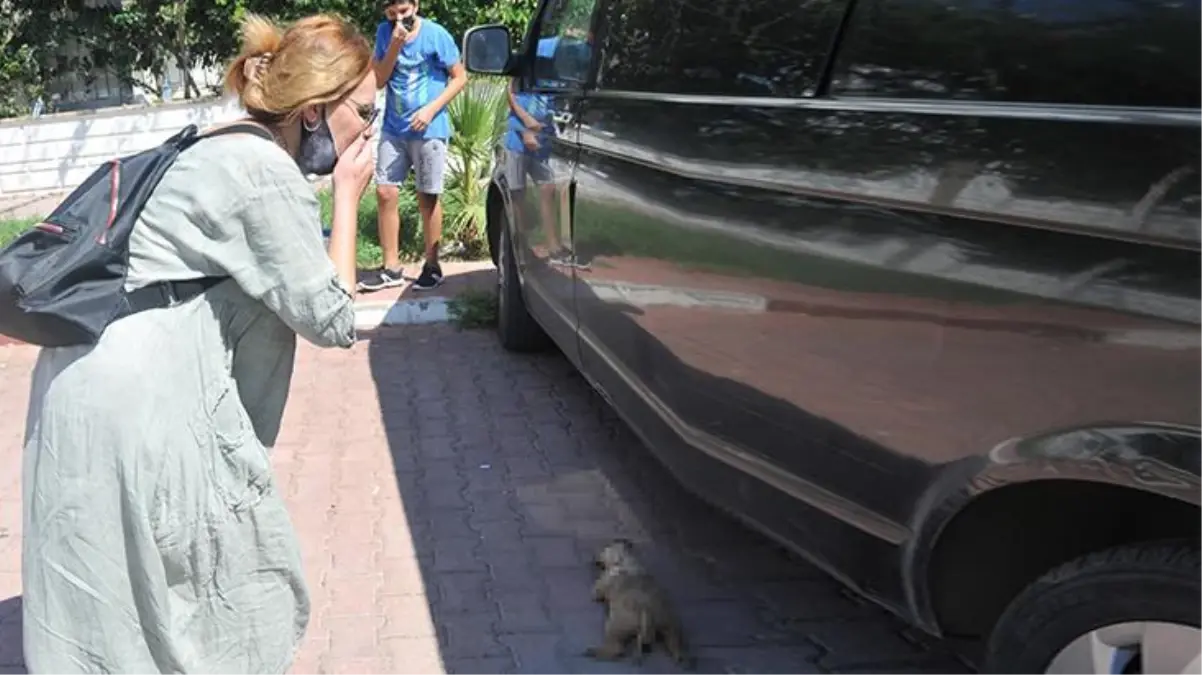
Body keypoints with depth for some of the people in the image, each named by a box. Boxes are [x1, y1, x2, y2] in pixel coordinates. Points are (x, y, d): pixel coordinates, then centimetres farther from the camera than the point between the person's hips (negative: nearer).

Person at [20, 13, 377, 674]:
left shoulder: (230, 152, 14)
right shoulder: (267, 174, -16)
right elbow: (332, 320, -10)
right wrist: (346, 198, -4)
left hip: (95, 380, 10)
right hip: (141, 403, -10)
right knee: (231, 593, 2)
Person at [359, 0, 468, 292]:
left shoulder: (435, 35, -10)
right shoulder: (384, 32, 1)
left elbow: (460, 77, -6)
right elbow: (379, 81, -2)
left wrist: (431, 109, -16)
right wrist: (395, 46, -16)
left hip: (428, 130, -4)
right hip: (393, 128, 4)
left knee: (427, 197, 3)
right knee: (385, 193, 1)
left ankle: (432, 266, 15)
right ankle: (391, 268, 10)